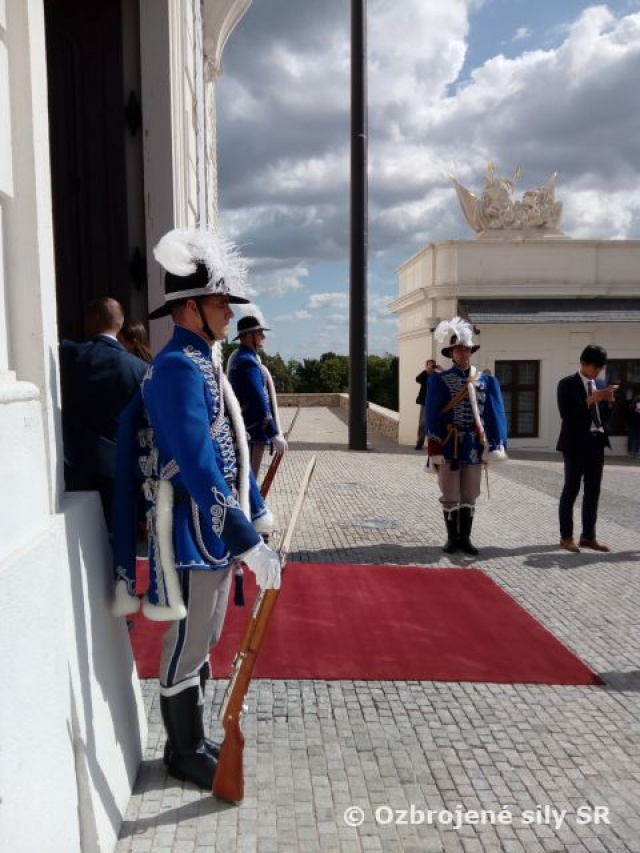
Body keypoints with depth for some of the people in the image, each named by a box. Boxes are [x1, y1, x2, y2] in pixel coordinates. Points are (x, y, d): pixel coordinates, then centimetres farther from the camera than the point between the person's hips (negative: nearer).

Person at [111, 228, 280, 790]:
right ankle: (186, 754, 27)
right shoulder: (178, 368, -20)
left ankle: (193, 742, 38)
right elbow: (199, 470, -27)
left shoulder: (205, 363, 11)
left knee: (202, 644, 21)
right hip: (194, 533, -10)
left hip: (217, 529, 10)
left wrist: (257, 513, 17)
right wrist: (249, 543, -25)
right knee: (186, 650, 8)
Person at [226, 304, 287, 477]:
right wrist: (275, 434, -22)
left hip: (242, 429, 10)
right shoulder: (248, 361, -19)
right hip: (252, 431, -10)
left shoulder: (237, 357, 13)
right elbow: (259, 401, -24)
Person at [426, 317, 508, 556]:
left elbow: (494, 414, 5)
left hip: (474, 444, 3)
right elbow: (433, 416, -5)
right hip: (450, 445, -3)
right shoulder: (440, 380, -3)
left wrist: (495, 445, -3)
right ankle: (452, 538, 18)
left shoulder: (486, 381, 5)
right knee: (450, 496, 5)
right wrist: (435, 449, -10)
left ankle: (465, 538, 21)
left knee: (470, 496, 10)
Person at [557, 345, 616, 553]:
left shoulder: (599, 385, 13)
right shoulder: (567, 384, -6)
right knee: (571, 490, 1)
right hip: (576, 444, -6)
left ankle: (588, 536, 16)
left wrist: (607, 401, -3)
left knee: (593, 491, 8)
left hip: (596, 443, 6)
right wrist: (591, 399, -19)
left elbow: (604, 417, 15)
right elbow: (567, 415, -16)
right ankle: (566, 536, 9)